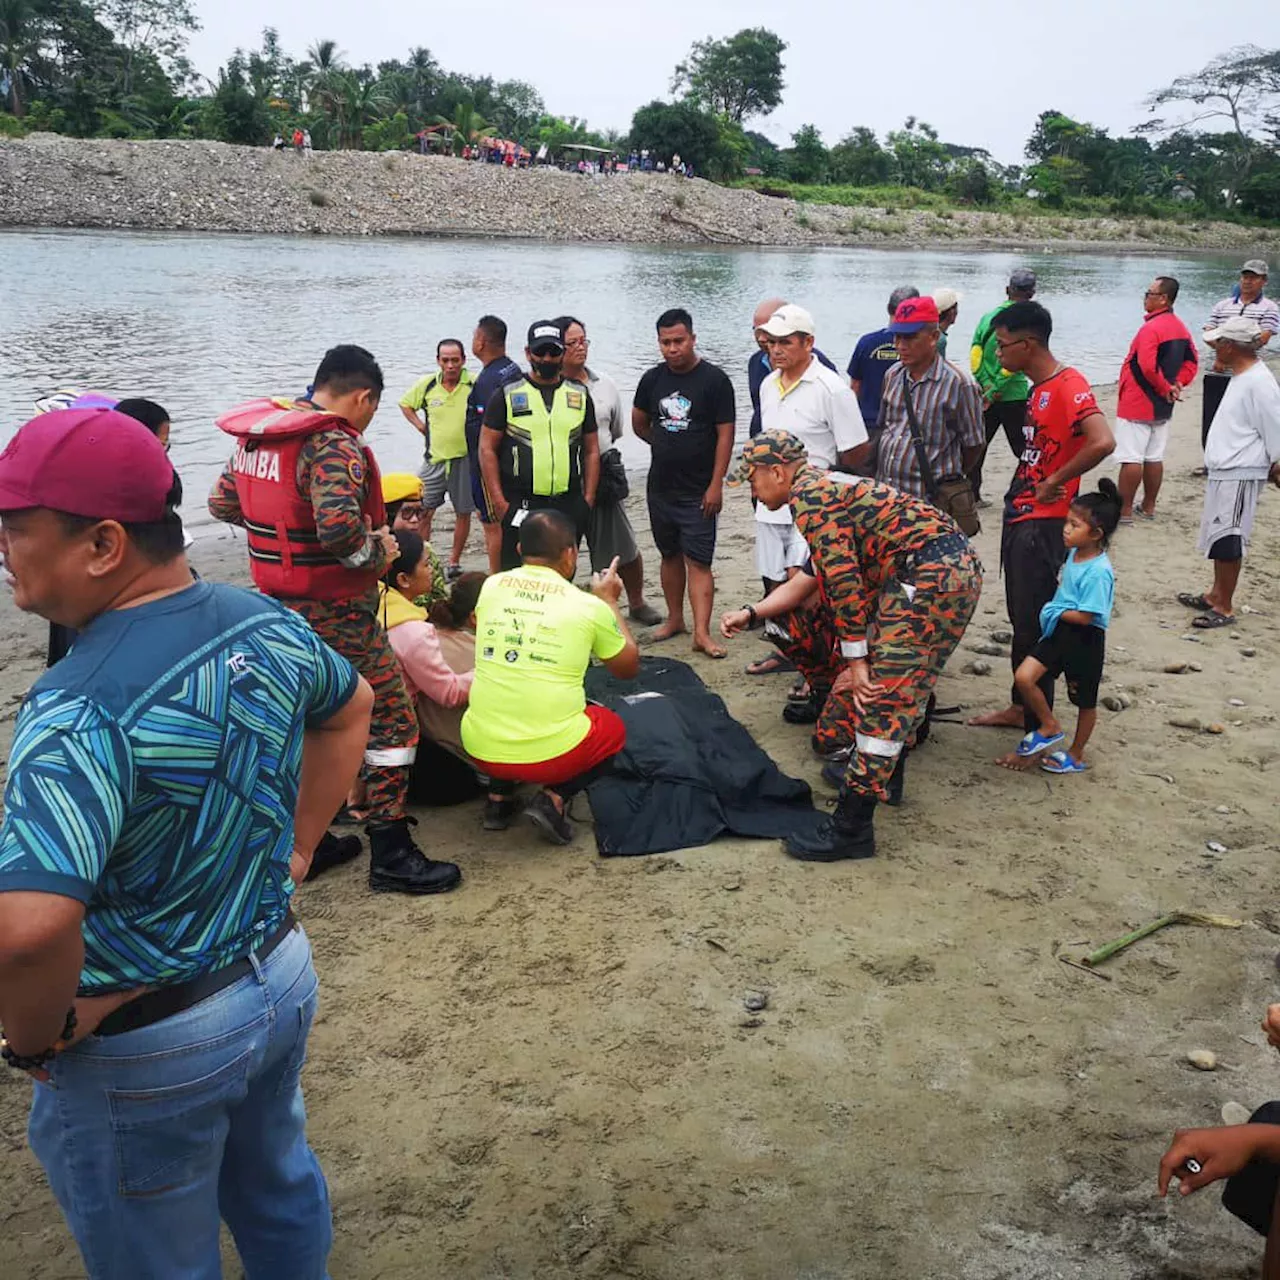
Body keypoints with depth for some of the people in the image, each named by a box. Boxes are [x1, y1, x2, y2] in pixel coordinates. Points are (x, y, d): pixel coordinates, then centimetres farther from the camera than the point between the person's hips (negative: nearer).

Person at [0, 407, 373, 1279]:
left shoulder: (83, 708, -32)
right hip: (280, 975, 7)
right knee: (279, 1189, 30)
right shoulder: (267, 625, -8)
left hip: (144, 1048, -6)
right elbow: (351, 708, 12)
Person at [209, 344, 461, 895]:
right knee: (391, 720, 3)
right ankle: (390, 854, 6)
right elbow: (339, 526, -35)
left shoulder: (256, 435, 6)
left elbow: (222, 504, 15)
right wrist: (378, 550, -17)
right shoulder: (335, 444, -20)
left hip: (278, 603, 9)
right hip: (336, 615, -8)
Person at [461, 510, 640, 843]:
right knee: (613, 727, 26)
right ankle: (554, 798, 4)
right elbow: (629, 668, 13)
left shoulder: (491, 587, 5)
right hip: (550, 754, -4)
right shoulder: (589, 606, -3)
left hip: (480, 750, 5)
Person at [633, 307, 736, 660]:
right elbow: (639, 424, 19)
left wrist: (716, 484, -14)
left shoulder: (714, 379, -9)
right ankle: (675, 619, 27)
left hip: (698, 491, -5)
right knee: (670, 555, 15)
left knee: (698, 561, -7)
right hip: (660, 487, 5)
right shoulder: (653, 379, 4)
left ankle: (702, 633, -8)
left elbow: (725, 434, -10)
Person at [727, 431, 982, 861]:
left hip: (932, 574, -11)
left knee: (883, 694, -9)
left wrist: (856, 660, -9)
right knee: (903, 683, 25)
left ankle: (852, 828, -7)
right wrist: (750, 614, 31)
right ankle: (886, 775, 42)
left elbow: (842, 580, -12)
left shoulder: (808, 493, -5)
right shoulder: (828, 487, 26)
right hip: (960, 567, 11)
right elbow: (817, 577, 30)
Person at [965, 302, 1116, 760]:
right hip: (1019, 516, 10)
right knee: (1020, 619, 19)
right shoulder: (1039, 387, 12)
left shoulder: (1069, 385, -17)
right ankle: (1021, 708, 33)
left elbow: (1102, 442, -32)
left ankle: (1040, 734, 3)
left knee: (1034, 626, -5)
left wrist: (1054, 483, -22)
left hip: (1041, 525, -10)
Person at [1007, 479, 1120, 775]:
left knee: (1085, 701, 13)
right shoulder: (1074, 553, 2)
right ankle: (1050, 726, 17)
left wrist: (1054, 612, -12)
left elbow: (1084, 616, -25)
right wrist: (1053, 611, 4)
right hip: (1060, 632, 8)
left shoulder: (1098, 572, -25)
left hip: (1085, 640, -8)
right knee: (1023, 677, -5)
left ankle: (1076, 756, 30)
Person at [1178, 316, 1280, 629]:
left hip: (1239, 476, -10)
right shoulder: (1241, 377, 12)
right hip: (1223, 472, 10)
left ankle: (1225, 608, 4)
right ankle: (1216, 595, 31)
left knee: (1227, 541, -5)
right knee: (1218, 537, 18)